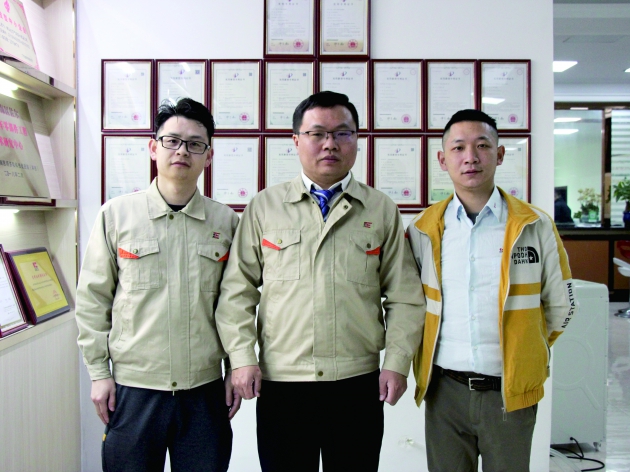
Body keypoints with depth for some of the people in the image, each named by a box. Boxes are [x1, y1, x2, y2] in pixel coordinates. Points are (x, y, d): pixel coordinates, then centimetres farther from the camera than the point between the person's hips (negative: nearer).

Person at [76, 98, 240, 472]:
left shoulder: (226, 221, 2)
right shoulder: (116, 214, -1)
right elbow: (93, 300, 3)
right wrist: (99, 372, 1)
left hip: (205, 389, 1)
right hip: (132, 386, -1)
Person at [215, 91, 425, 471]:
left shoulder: (382, 210, 6)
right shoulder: (264, 207, 5)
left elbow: (405, 297, 6)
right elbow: (237, 291, 4)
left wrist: (398, 363, -1)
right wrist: (242, 358, -3)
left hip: (359, 383, 1)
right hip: (279, 383, 0)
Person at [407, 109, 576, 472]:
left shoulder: (534, 226, -3)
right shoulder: (423, 229, -1)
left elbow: (561, 305, 6)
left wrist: (524, 352, 9)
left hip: (512, 391, -1)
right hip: (444, 390, 1)